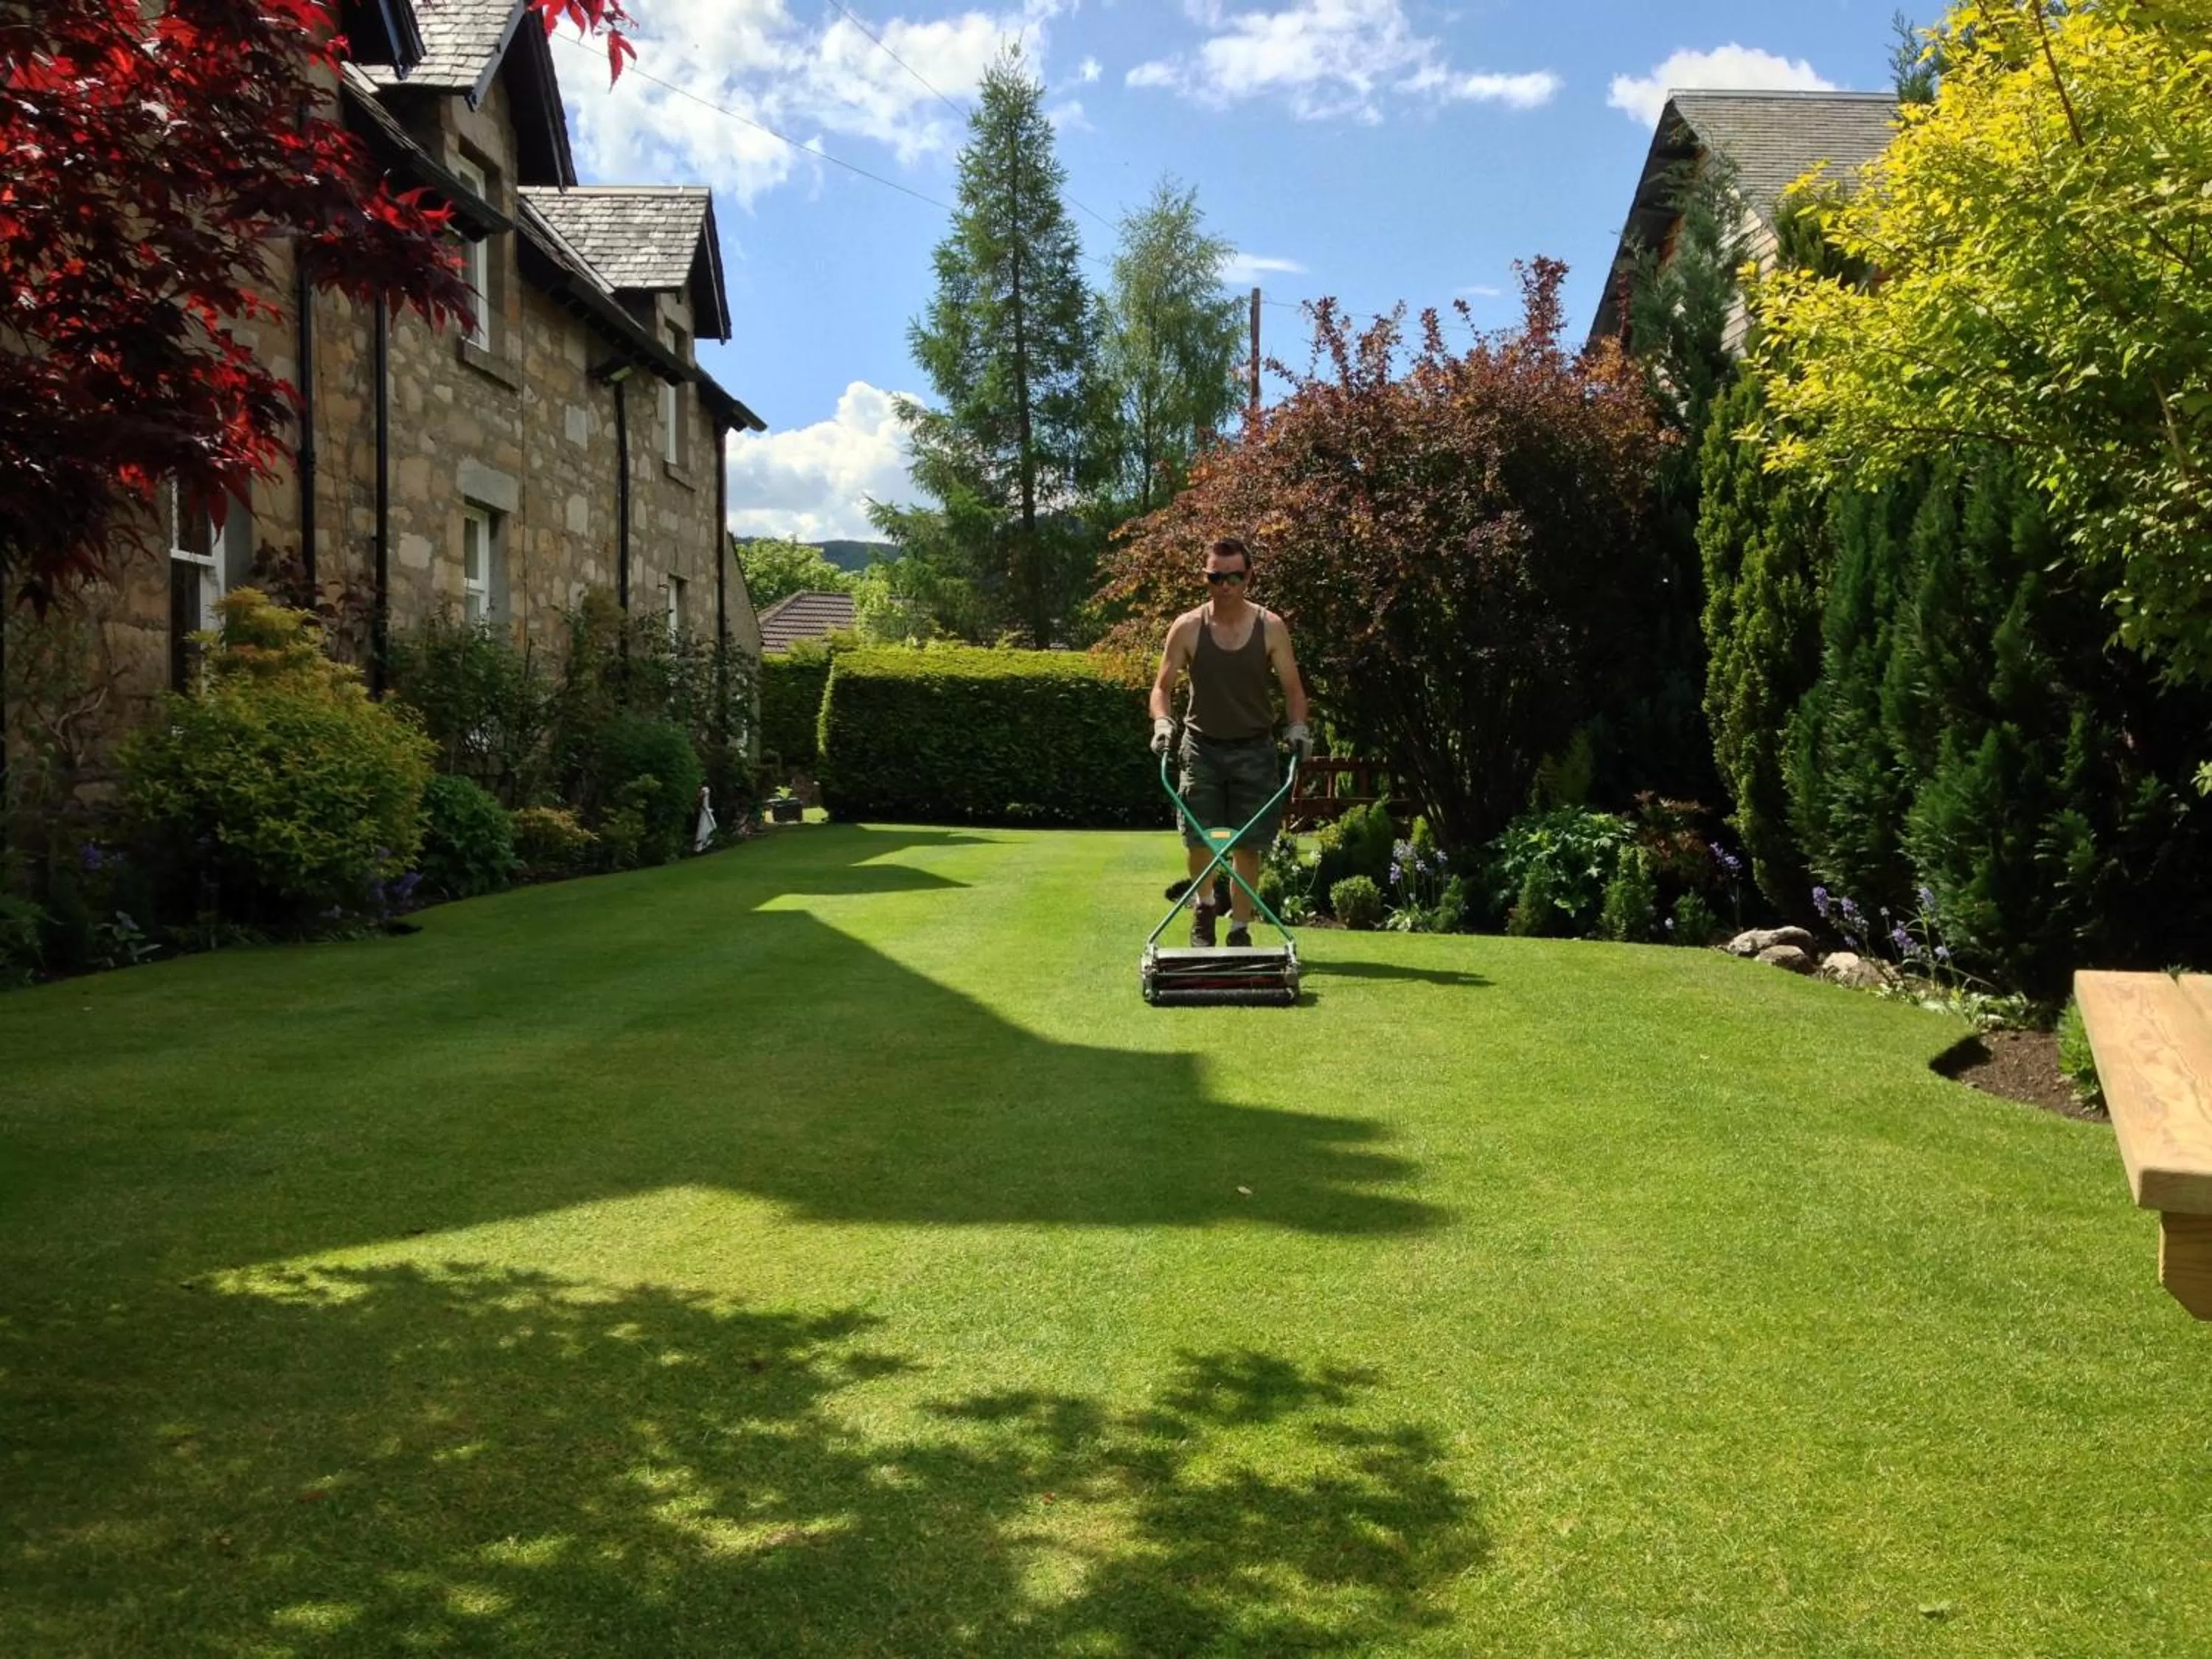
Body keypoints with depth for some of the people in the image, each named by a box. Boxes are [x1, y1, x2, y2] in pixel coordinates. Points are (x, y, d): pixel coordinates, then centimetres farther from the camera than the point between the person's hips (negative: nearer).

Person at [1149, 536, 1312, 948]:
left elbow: (1292, 688, 1)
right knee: (1199, 839, -3)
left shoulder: (1271, 627, -3)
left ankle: (1240, 928, 13)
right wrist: (1162, 720, -19)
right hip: (1202, 746, 0)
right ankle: (1204, 908, 24)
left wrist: (1298, 726, -17)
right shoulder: (1187, 628, -4)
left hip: (1254, 748, 0)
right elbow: (1163, 686, 0)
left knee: (1247, 844, 1)